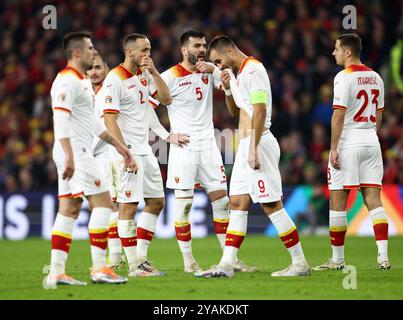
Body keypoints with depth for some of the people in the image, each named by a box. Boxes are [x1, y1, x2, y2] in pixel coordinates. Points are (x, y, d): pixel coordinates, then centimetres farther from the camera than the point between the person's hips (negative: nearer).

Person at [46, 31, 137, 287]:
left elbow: (92, 120, 27)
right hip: (75, 153, -10)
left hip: (78, 154, 10)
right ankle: (99, 268, -8)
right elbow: (60, 119, -23)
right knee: (103, 203, -8)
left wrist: (117, 144, 25)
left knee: (69, 209, 6)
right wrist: (69, 156, -30)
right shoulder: (68, 81, -13)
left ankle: (56, 272, 4)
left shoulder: (82, 81, 20)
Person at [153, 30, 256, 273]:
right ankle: (189, 261, 3)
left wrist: (213, 69, -16)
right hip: (183, 148, -5)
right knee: (184, 203, -3)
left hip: (208, 145, 5)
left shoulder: (210, 71, 8)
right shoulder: (171, 77, -6)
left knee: (221, 201, 4)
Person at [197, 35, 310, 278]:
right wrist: (228, 89, 10)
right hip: (246, 145, 10)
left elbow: (260, 111, -20)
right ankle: (226, 264, 6)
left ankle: (300, 262, 0)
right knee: (237, 203, 7)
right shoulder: (238, 73, 17)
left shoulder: (253, 69, -13)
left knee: (271, 205, -7)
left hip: (258, 144, -10)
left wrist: (253, 149, -23)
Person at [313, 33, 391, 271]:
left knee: (338, 202, 2)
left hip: (348, 144, -7)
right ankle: (383, 257, -7)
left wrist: (333, 148, -12)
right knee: (373, 199, 3)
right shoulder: (375, 78, 12)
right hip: (371, 143, 7)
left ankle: (337, 259, 6)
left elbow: (339, 115, -14)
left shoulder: (344, 77, -10)